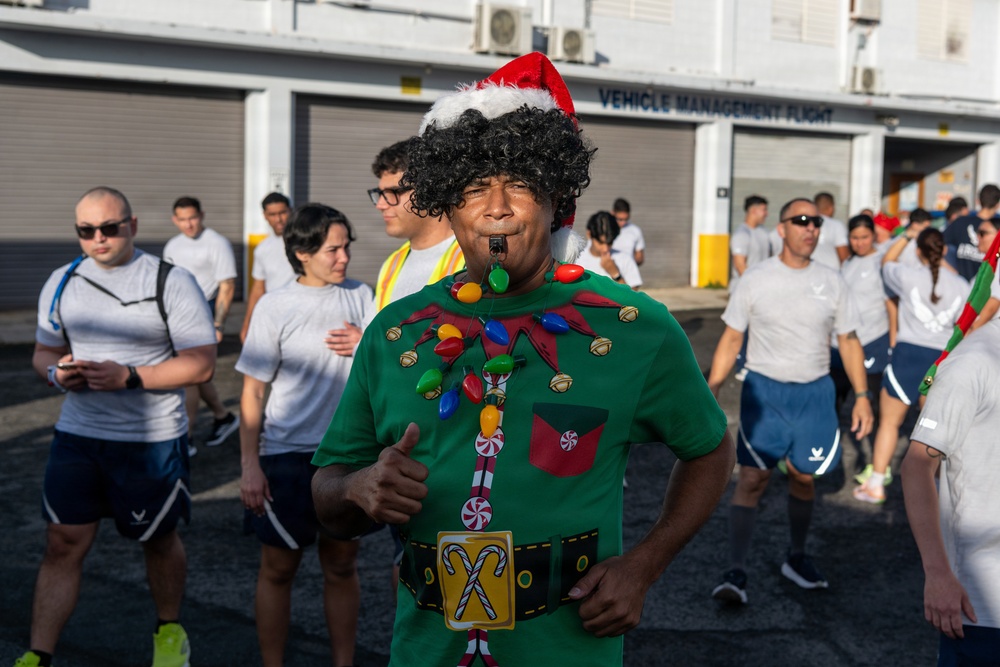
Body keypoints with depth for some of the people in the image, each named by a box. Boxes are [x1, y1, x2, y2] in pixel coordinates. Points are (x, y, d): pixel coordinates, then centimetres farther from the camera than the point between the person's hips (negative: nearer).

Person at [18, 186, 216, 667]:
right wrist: (58, 371, -9)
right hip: (77, 435, 3)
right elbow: (44, 352, 16)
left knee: (159, 539, 13)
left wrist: (128, 376, -22)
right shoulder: (62, 283, 7)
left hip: (152, 440, -3)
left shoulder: (171, 283, -9)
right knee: (63, 542, 1)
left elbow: (201, 364, -12)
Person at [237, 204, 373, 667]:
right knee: (278, 568, 9)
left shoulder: (360, 296, 1)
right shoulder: (275, 306, -8)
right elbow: (253, 391, -6)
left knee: (342, 565, 13)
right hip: (286, 455, -3)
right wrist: (250, 464, -9)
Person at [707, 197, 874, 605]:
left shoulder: (831, 283, 4)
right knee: (752, 479, -8)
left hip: (814, 393, 3)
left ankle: (797, 558, 32)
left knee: (803, 477, 11)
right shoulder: (755, 280, -2)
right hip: (763, 390, -2)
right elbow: (731, 340, 1)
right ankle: (736, 574, -8)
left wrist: (861, 395, 3)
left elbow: (848, 341, 9)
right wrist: (712, 389, -6)